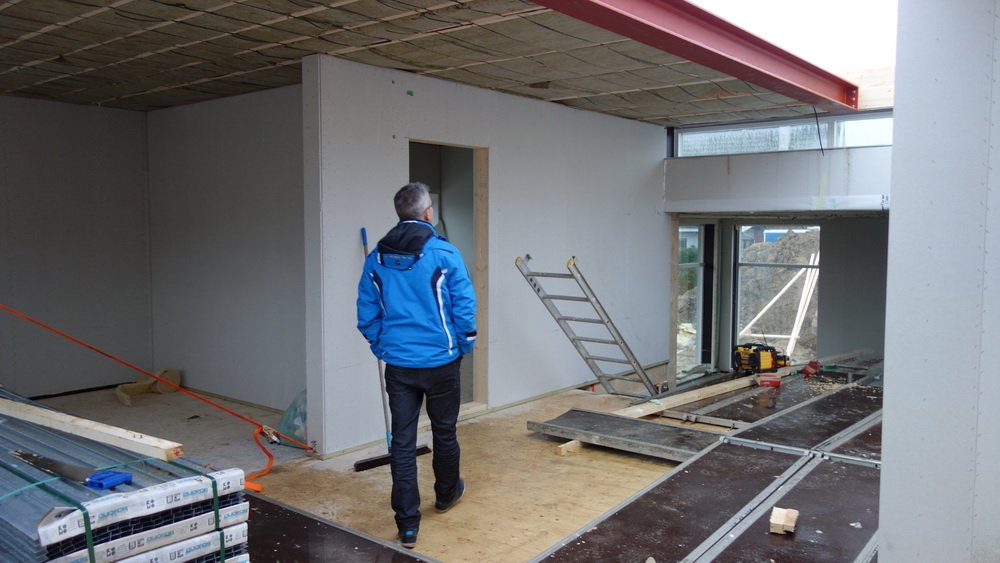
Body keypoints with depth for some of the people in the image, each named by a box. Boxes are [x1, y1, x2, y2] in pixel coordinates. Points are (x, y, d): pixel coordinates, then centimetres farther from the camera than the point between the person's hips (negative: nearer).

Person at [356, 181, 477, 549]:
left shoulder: (377, 257, 1)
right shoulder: (444, 253, -11)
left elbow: (367, 313, 4)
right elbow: (464, 307, -10)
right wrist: (465, 346, 6)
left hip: (397, 364, 3)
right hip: (440, 361, -2)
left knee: (402, 441, 5)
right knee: (444, 431, 18)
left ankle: (407, 525, 7)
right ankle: (446, 494, 40)